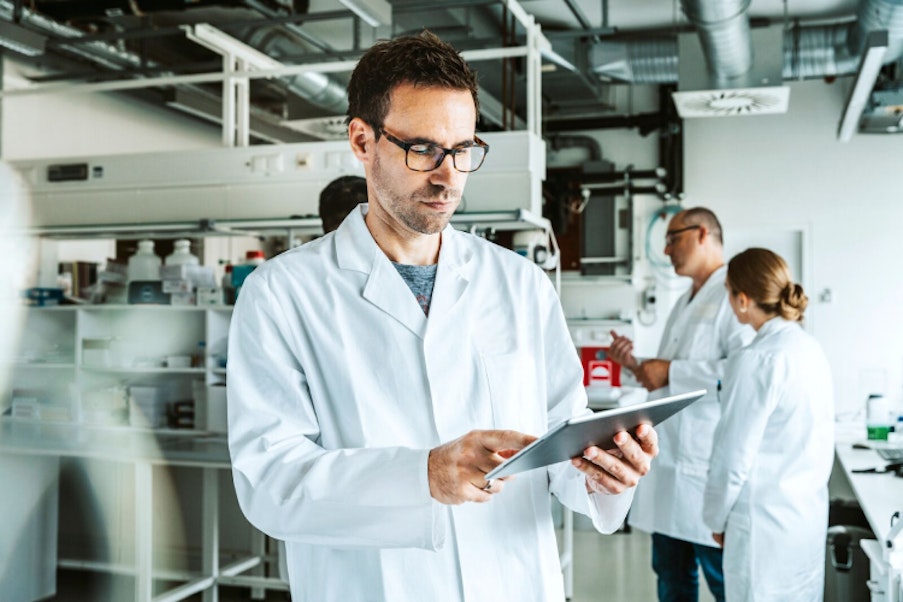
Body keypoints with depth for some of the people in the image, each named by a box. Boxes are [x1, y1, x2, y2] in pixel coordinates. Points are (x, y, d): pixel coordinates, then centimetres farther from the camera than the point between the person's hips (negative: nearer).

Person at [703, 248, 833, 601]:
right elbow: (821, 443, 11)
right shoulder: (811, 349, 4)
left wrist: (716, 519, -2)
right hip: (811, 515, 8)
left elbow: (733, 457, -16)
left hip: (766, 523, -8)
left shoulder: (755, 362, -20)